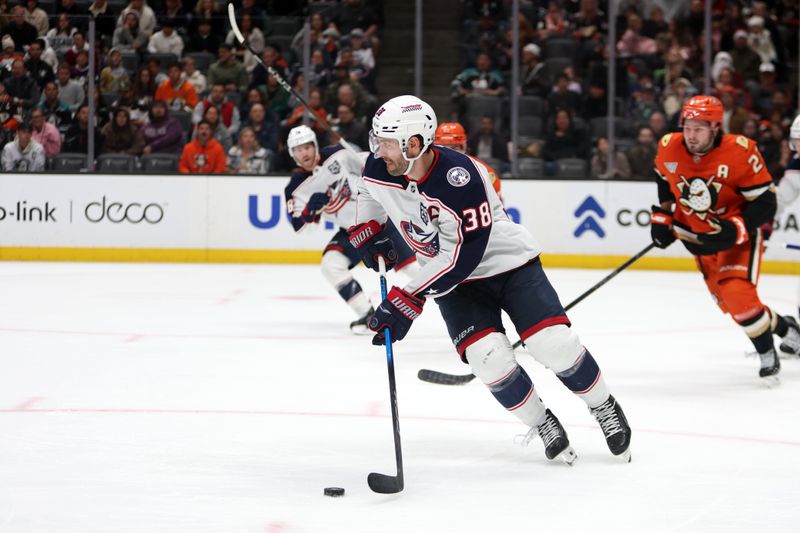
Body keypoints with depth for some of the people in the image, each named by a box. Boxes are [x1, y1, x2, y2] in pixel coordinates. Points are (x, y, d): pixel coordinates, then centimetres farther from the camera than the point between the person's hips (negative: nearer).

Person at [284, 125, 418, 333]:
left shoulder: (336, 155, -13)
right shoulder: (297, 187, -8)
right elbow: (298, 225, -11)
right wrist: (311, 208, -30)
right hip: (352, 231, 3)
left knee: (405, 257, -6)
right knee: (331, 265, -16)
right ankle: (367, 315, -11)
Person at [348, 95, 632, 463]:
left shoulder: (459, 178, -33)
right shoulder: (379, 169, -13)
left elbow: (460, 258, -32)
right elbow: (370, 193, 16)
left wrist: (406, 301, -32)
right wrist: (367, 233, 1)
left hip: (509, 263, -4)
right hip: (453, 281, 4)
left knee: (555, 344, -15)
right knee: (488, 357, -18)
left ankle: (604, 407, 13)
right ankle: (542, 424, 6)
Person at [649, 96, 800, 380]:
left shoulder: (740, 152, -25)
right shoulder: (668, 148, -12)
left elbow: (765, 202, -20)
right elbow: (664, 182, 12)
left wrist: (735, 230, -31)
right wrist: (661, 218, 9)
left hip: (739, 234, -5)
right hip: (698, 235, 5)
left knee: (738, 296, -22)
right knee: (728, 303, 8)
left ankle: (767, 354, -1)